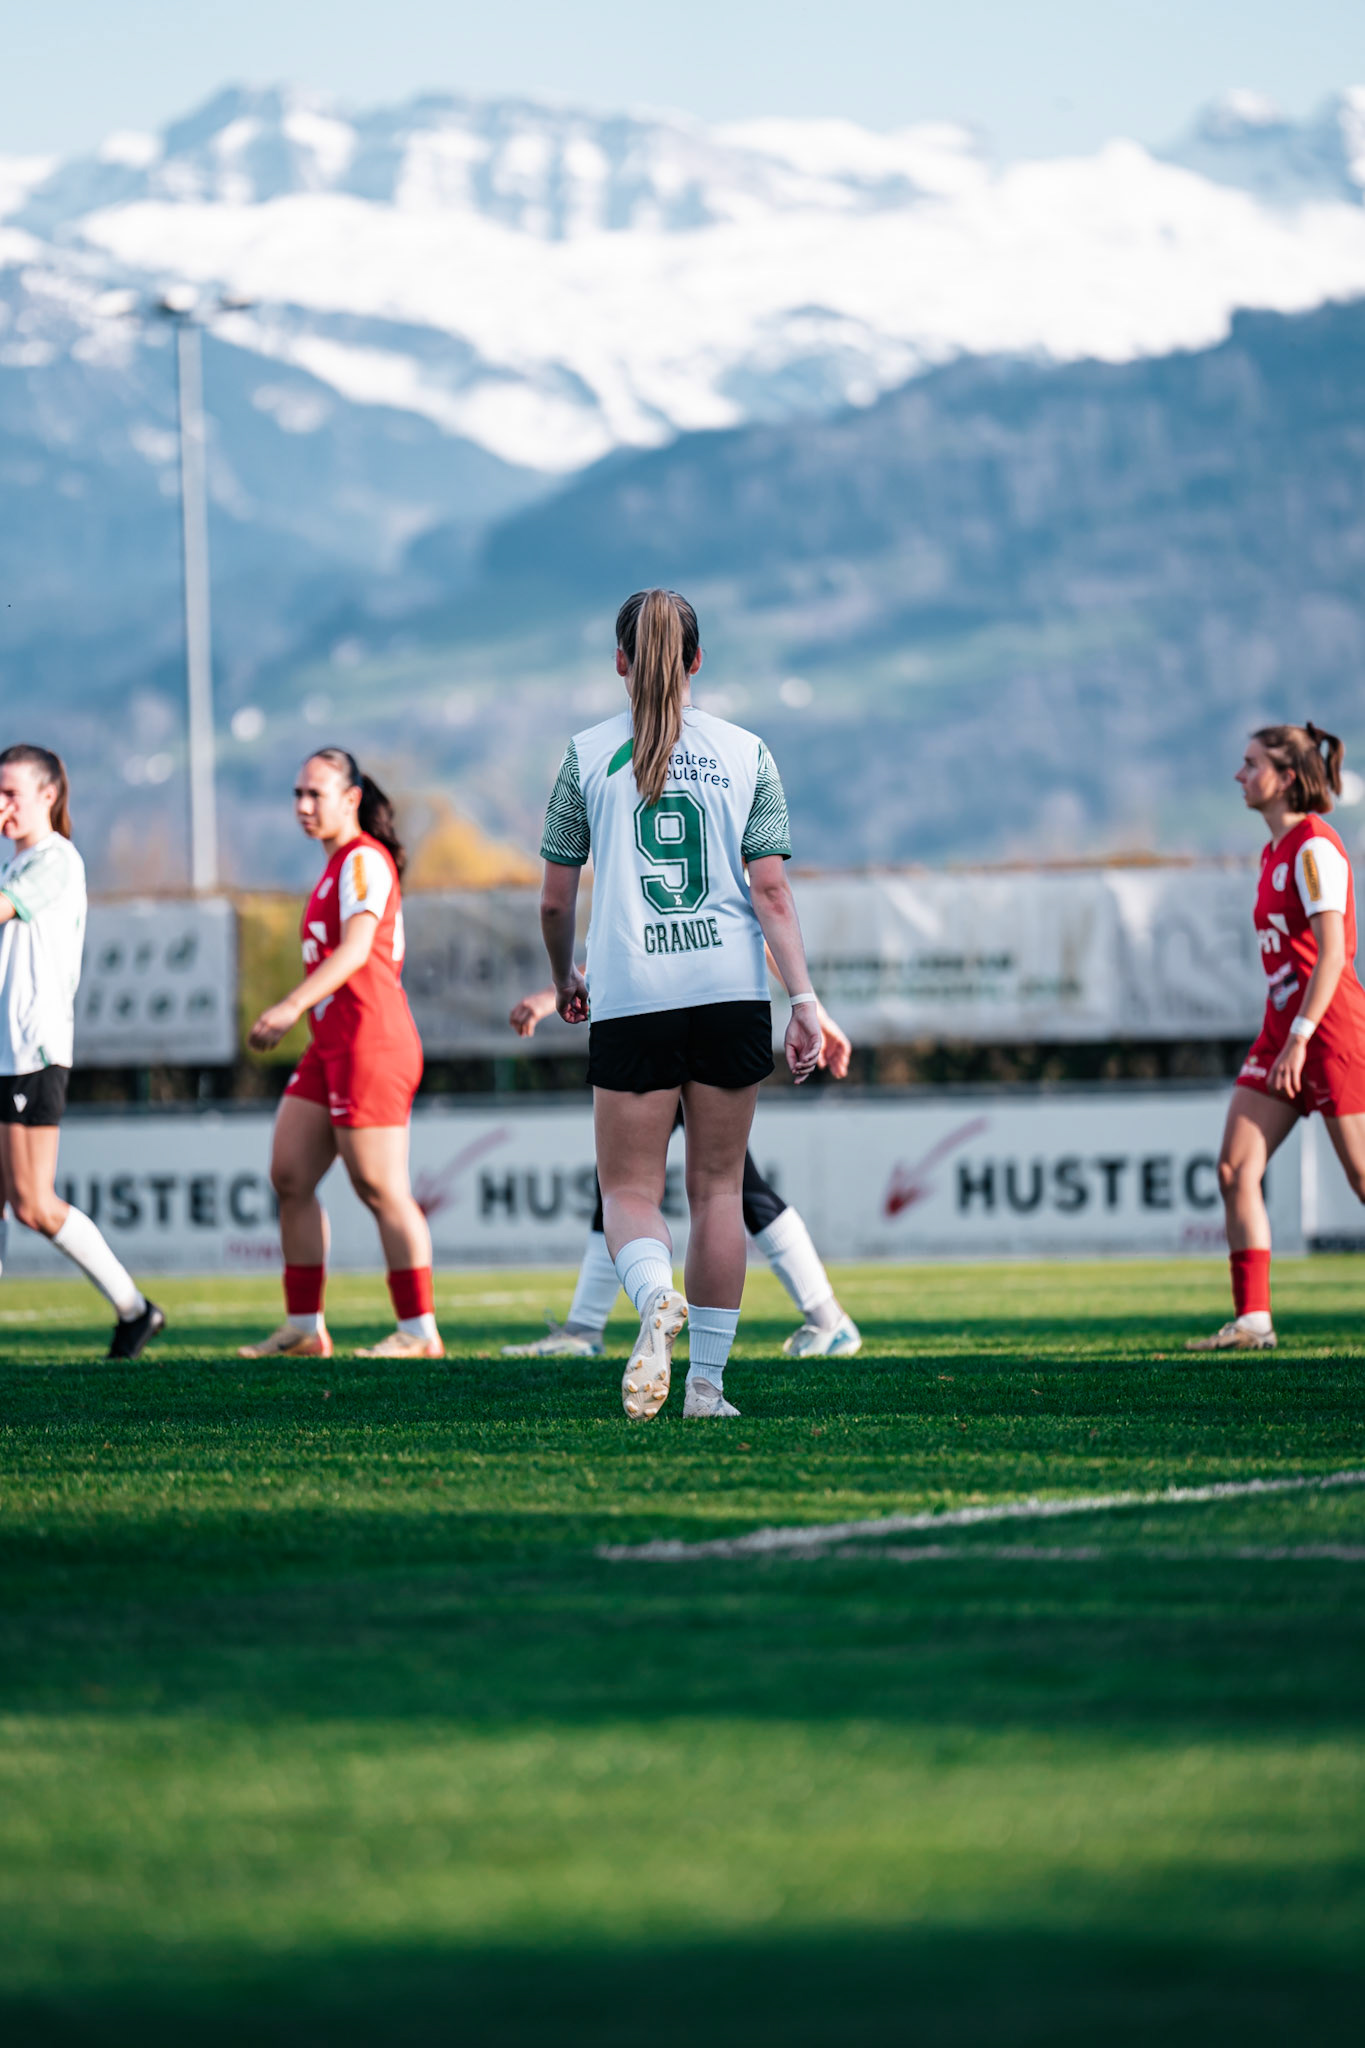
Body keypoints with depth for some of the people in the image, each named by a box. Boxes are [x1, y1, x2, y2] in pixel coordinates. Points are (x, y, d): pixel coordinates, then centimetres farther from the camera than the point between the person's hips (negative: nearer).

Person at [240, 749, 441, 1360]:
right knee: (289, 1177, 5)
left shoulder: (364, 860, -9)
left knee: (380, 1190, -8)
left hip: (370, 1045, -10)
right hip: (330, 1049, 10)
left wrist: (290, 1008, -30)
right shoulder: (339, 865, 20)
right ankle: (304, 1327, 8)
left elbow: (355, 949, -22)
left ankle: (419, 1332, -3)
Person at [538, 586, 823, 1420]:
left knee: (630, 1190, 3)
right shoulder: (745, 752, 5)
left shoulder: (588, 755, 3)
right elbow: (770, 890, -2)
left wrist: (564, 977, 24)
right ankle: (707, 1383, 10)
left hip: (630, 998, -1)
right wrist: (804, 999, -2)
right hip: (731, 989, 1)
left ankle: (658, 1298, -30)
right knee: (718, 1186, 10)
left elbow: (556, 899, 6)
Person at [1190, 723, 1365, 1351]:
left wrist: (1300, 1038, -24)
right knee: (1236, 1168, -2)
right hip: (1284, 1028, 9)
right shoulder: (1276, 851, 15)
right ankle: (1252, 1318, -2)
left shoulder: (1315, 848, -13)